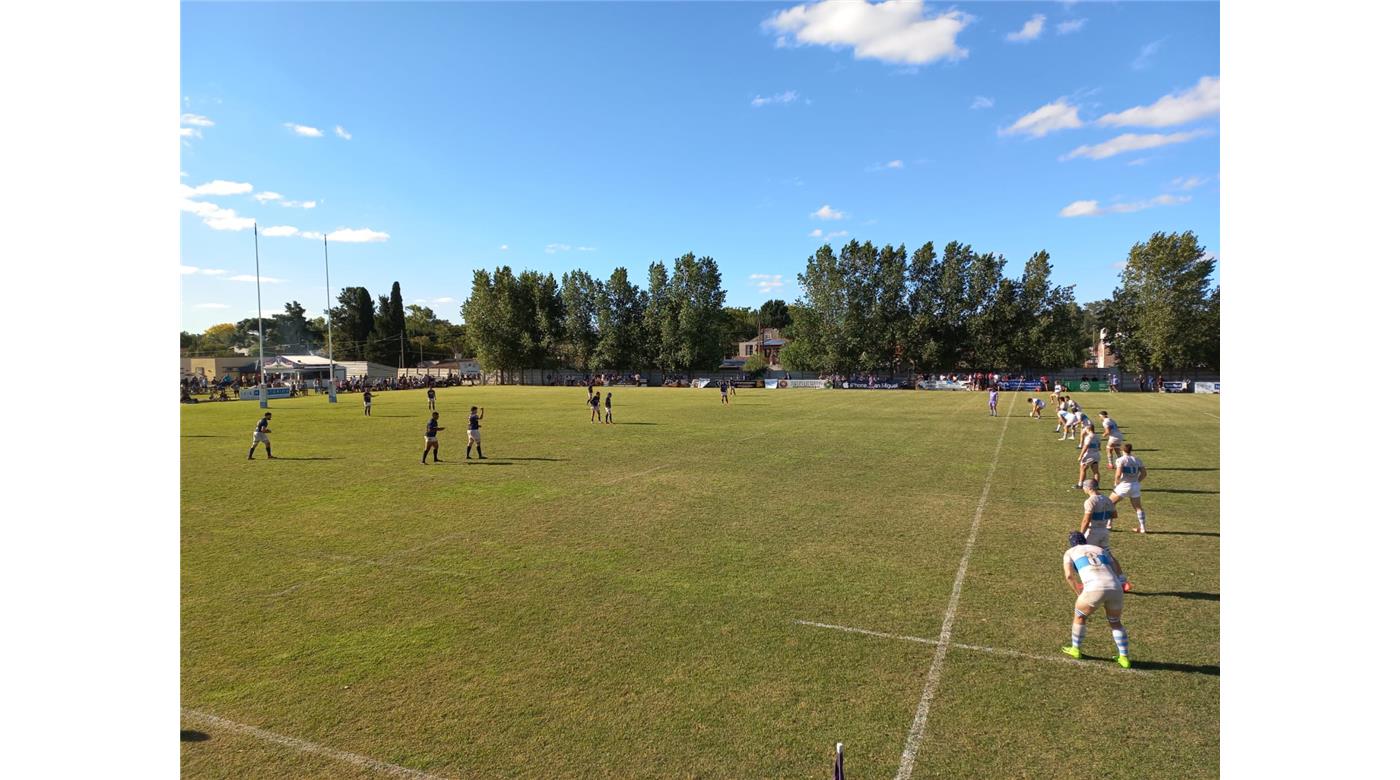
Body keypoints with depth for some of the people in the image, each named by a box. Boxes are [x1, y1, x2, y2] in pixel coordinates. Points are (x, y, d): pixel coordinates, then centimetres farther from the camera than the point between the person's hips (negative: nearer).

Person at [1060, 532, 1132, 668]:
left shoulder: (1069, 552, 20)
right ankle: (1124, 658, 27)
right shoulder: (1101, 549, 32)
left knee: (1080, 616, 25)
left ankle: (1075, 650, 37)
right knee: (1116, 623, 30)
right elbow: (1116, 572, 23)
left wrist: (1079, 594, 17)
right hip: (1115, 588, 4)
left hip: (1095, 588, -3)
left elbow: (1069, 576, 5)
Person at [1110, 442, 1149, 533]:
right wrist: (1137, 481, 14)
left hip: (1124, 485, -5)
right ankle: (1143, 527, 18)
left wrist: (1116, 483, -4)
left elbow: (1118, 475, -20)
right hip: (1135, 486, 5)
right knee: (1138, 507, 16)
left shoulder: (1120, 460, -11)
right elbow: (1144, 473, 6)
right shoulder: (1137, 460, 6)